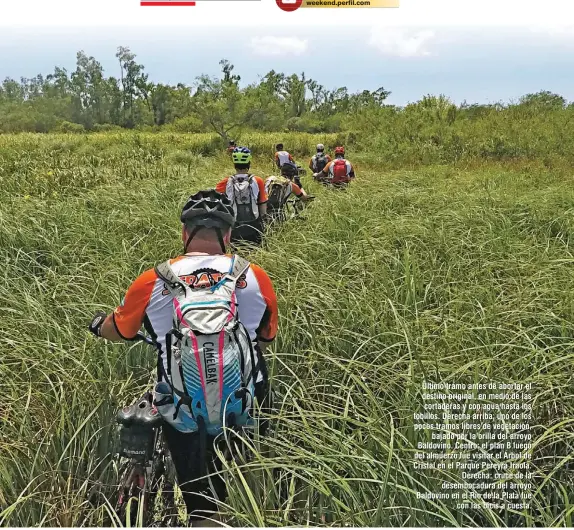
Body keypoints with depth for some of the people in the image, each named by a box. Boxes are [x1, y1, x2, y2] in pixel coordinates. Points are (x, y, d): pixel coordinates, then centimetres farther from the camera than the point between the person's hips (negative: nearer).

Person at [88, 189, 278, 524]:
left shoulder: (152, 283, -9)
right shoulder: (256, 277, -6)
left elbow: (117, 331, 11)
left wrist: (98, 325, 34)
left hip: (184, 416, -1)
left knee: (201, 503, 19)